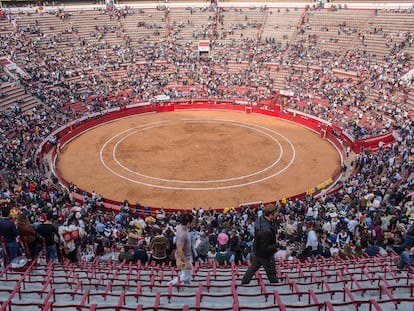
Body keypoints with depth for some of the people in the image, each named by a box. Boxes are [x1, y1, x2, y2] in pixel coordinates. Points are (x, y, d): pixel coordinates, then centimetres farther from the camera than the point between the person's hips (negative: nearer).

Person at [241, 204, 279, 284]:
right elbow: (265, 248, -31)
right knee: (271, 273, 15)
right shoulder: (266, 231, -39)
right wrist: (277, 245, -23)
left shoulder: (260, 218, -12)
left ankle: (243, 283, 38)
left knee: (252, 268, 25)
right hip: (265, 255, -8)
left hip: (257, 251, 8)